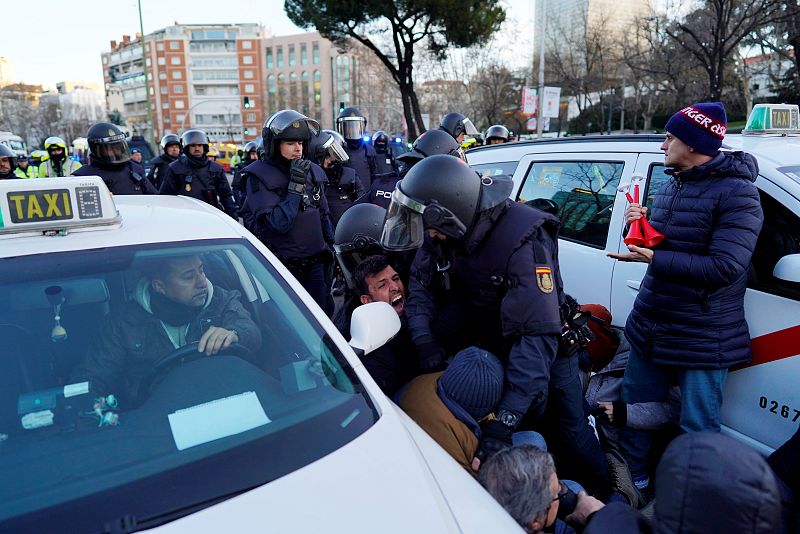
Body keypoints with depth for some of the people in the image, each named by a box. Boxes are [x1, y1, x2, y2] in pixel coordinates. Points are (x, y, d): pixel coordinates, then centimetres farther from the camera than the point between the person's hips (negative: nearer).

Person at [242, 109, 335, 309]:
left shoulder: (313, 171, 8)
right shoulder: (260, 176, -10)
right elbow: (278, 224, -21)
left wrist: (332, 247, 16)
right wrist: (295, 185, -21)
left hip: (314, 263, 5)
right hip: (280, 267, -5)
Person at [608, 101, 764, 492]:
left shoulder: (736, 193, -16)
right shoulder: (669, 187, 11)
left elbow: (723, 267, -25)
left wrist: (653, 259, -23)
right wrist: (642, 224, -2)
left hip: (701, 338, -8)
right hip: (649, 327, 8)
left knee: (697, 430, 5)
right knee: (633, 408, 20)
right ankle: (632, 476, 40)